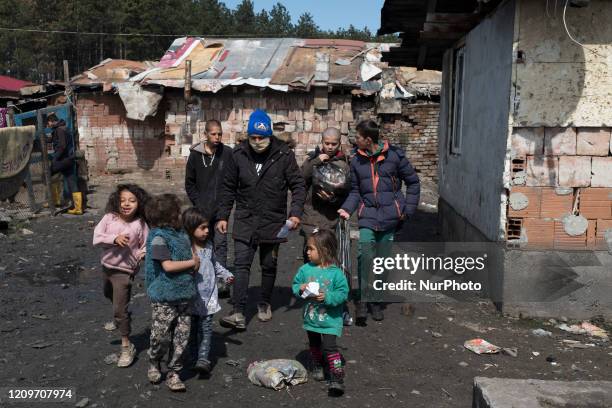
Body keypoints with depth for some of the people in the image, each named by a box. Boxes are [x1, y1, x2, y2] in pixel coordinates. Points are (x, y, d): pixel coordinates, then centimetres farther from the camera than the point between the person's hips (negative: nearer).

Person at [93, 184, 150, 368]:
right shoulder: (109, 218, -10)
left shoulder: (140, 224, -16)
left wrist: (142, 254, -25)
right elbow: (96, 237, -18)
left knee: (120, 309, -7)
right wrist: (114, 238, -32)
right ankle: (121, 319, 62)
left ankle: (127, 347, 8)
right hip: (106, 266, 6)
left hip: (124, 271, -6)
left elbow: (145, 246, -5)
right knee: (110, 296, 32)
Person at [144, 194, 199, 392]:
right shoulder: (158, 238, -14)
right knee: (161, 336, 3)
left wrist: (195, 260, -1)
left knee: (182, 336, 7)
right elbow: (168, 266, -20)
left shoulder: (182, 235, 9)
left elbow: (190, 255, 21)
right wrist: (192, 262, -11)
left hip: (183, 296, 7)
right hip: (164, 297, -6)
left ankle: (174, 373, 20)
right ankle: (154, 363, 32)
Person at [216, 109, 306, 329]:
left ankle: (265, 304, 31)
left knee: (269, 266, 12)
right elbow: (229, 188, 6)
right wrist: (222, 216, 4)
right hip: (245, 220, 1)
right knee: (241, 264, -7)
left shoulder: (283, 154, -8)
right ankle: (238, 312, -5)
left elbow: (298, 185, -4)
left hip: (273, 221, -1)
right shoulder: (239, 154, -2)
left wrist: (296, 212, -16)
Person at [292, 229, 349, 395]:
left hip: (329, 319, -5)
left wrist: (327, 297, -27)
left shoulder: (336, 273, -17)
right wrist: (300, 288, -17)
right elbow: (295, 284, 5)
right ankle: (317, 366, 46)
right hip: (311, 318, 5)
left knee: (329, 347, -13)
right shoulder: (305, 269, -5)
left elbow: (343, 293, -14)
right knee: (314, 345, 23)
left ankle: (337, 378, -6)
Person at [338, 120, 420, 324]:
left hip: (390, 216, -1)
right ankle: (363, 300, -8)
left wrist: (408, 210, 0)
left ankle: (376, 301, 24)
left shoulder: (394, 155, -3)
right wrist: (347, 208, -5)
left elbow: (413, 182, 5)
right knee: (365, 255, -19)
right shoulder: (357, 161, 6)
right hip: (368, 215, 1)